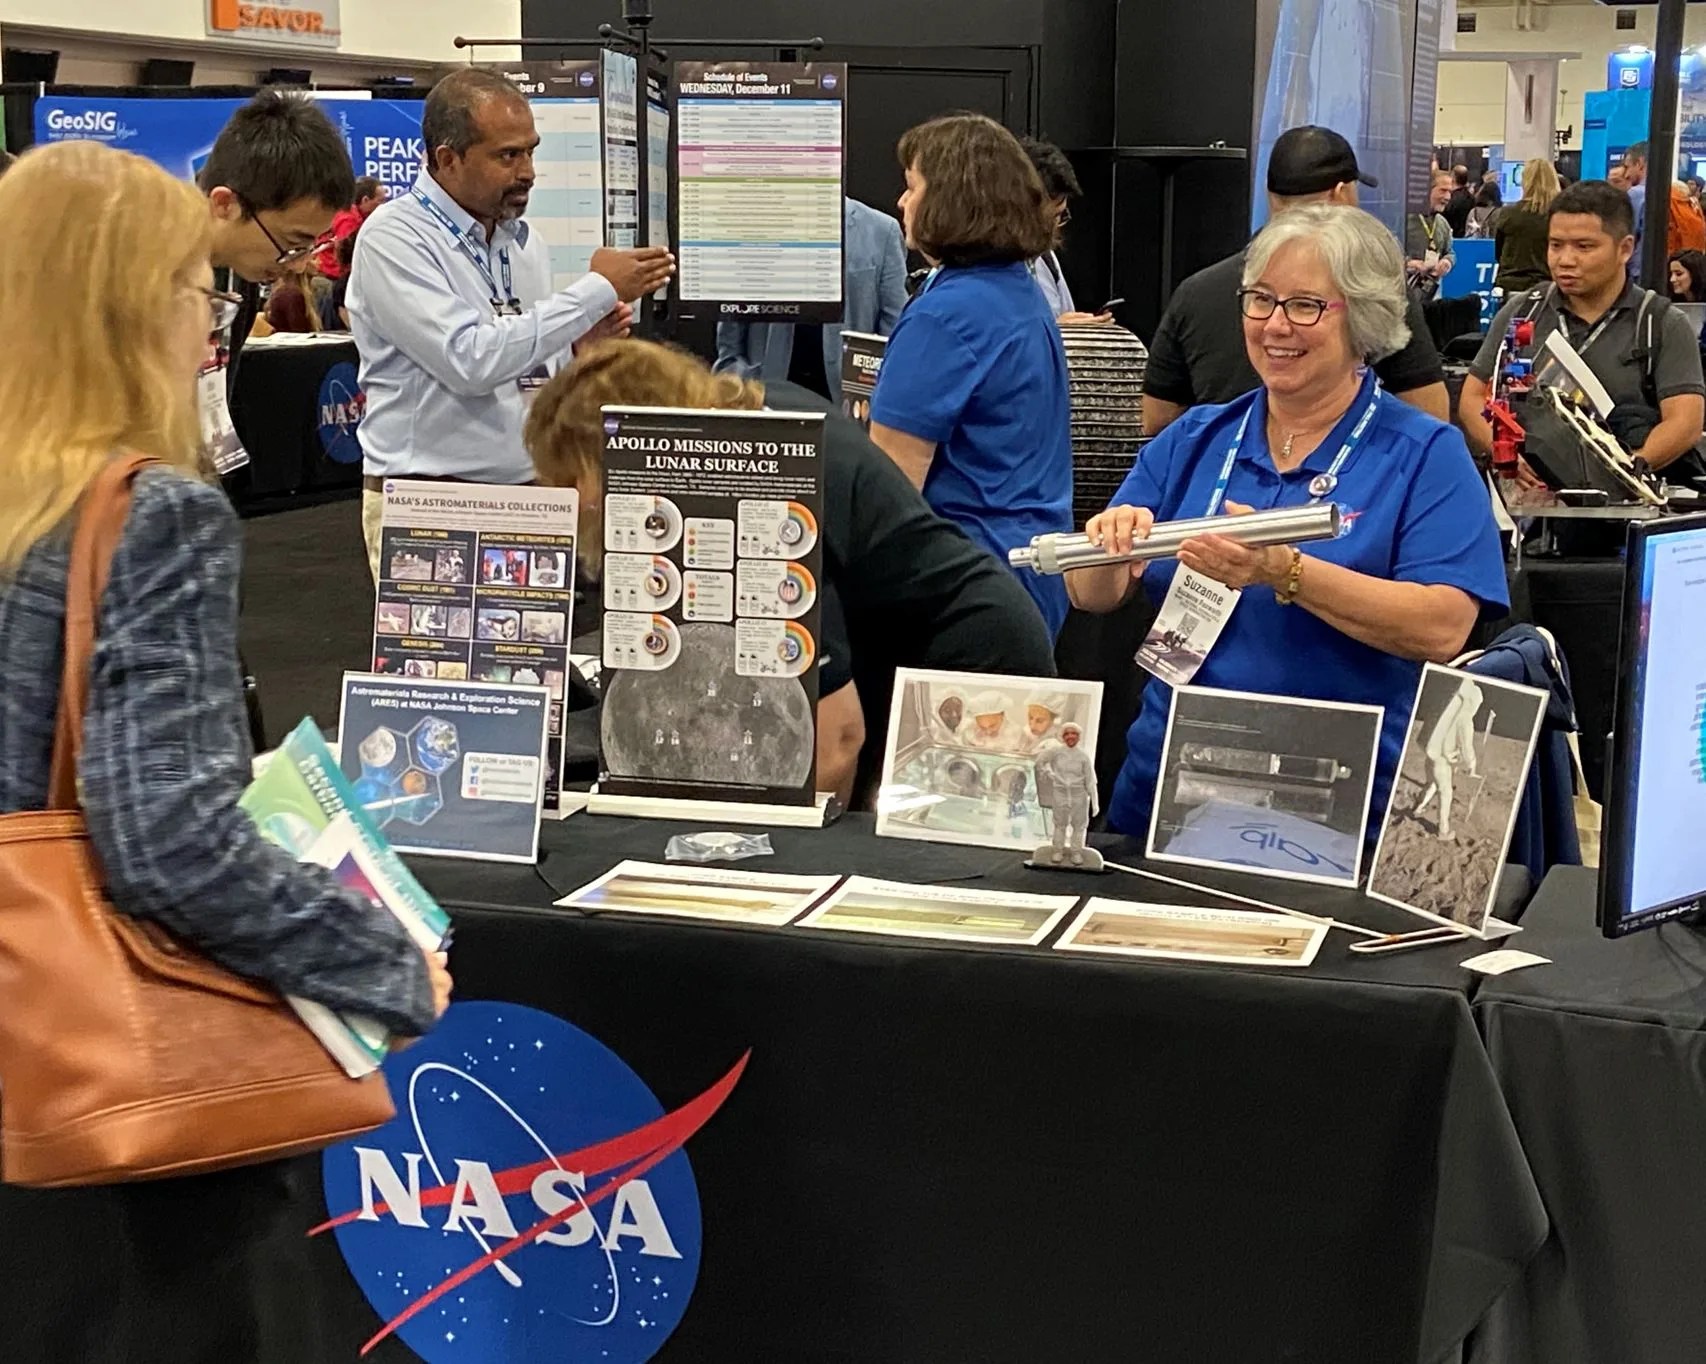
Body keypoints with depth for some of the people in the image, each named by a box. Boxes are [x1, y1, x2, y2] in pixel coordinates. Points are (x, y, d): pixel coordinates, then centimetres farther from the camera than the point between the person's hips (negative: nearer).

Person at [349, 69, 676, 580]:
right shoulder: (392, 238, -9)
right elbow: (471, 361, -22)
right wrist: (599, 291, -16)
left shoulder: (527, 244, 12)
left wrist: (583, 349, -3)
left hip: (530, 494, 6)